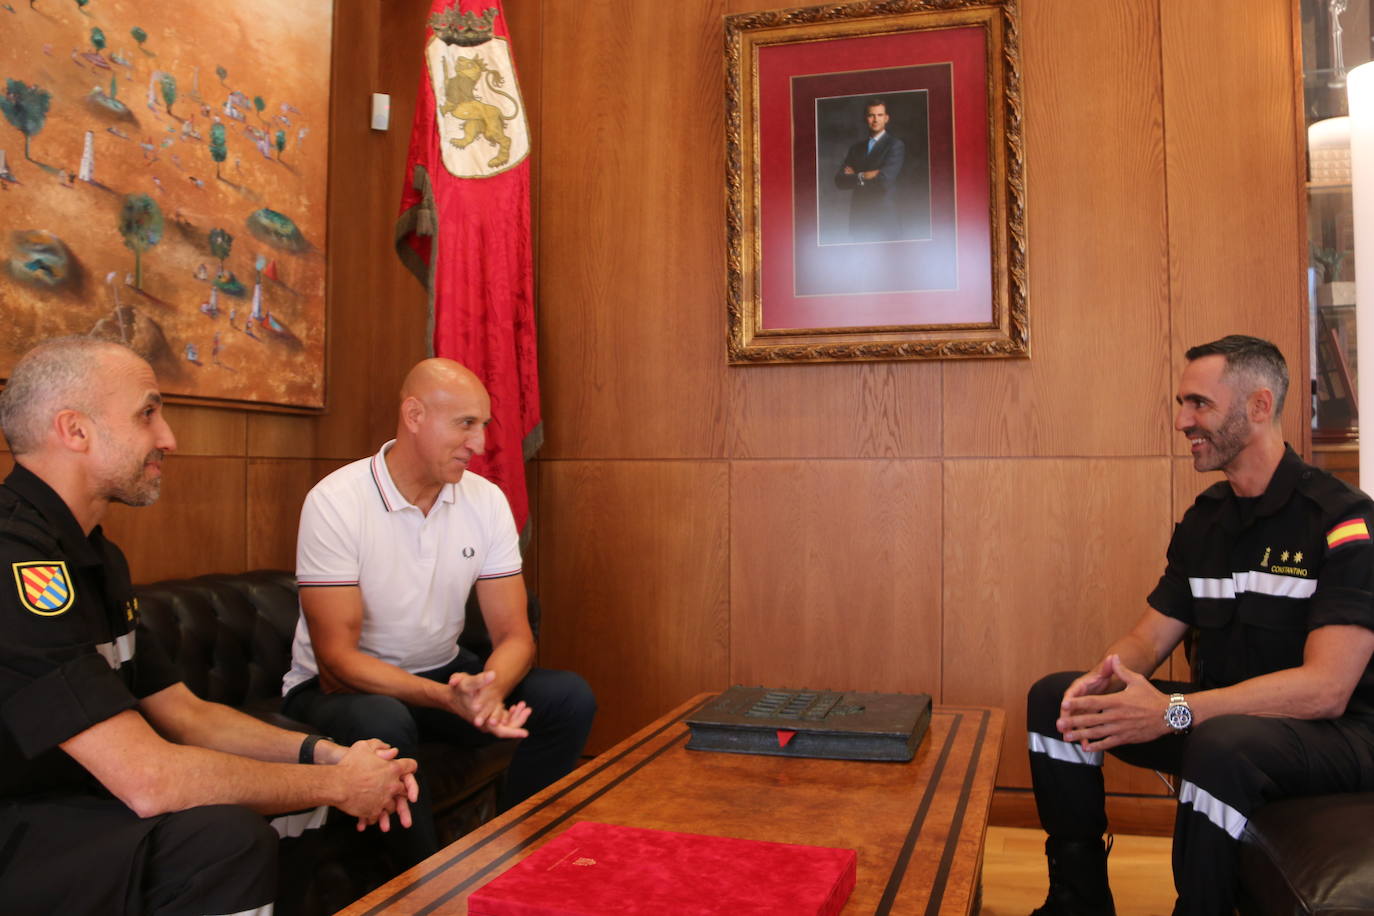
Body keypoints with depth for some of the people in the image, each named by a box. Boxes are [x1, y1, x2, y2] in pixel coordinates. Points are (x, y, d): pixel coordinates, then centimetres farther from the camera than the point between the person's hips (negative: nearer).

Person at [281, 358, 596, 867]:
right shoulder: (336, 502, -19)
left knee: (570, 698, -16)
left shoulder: (486, 501, -5)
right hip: (341, 687, -4)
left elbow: (514, 636, -6)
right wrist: (446, 698, -38)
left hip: (442, 673, 5)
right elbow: (337, 659, -23)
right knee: (383, 722, -38)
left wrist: (488, 690, -31)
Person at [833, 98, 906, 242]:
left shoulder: (895, 145, -1)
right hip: (859, 219, 4)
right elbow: (840, 181, 6)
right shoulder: (856, 148, 16)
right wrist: (863, 176, -9)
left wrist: (856, 177, -1)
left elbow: (884, 180, -14)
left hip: (884, 220, -4)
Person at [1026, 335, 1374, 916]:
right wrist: (1105, 678, -17)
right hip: (1222, 713, 7)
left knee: (1222, 742, -39)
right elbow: (1150, 636, 8)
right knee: (1054, 697, -6)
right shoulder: (1203, 521, 8)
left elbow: (1326, 688, -24)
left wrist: (1175, 711, -33)